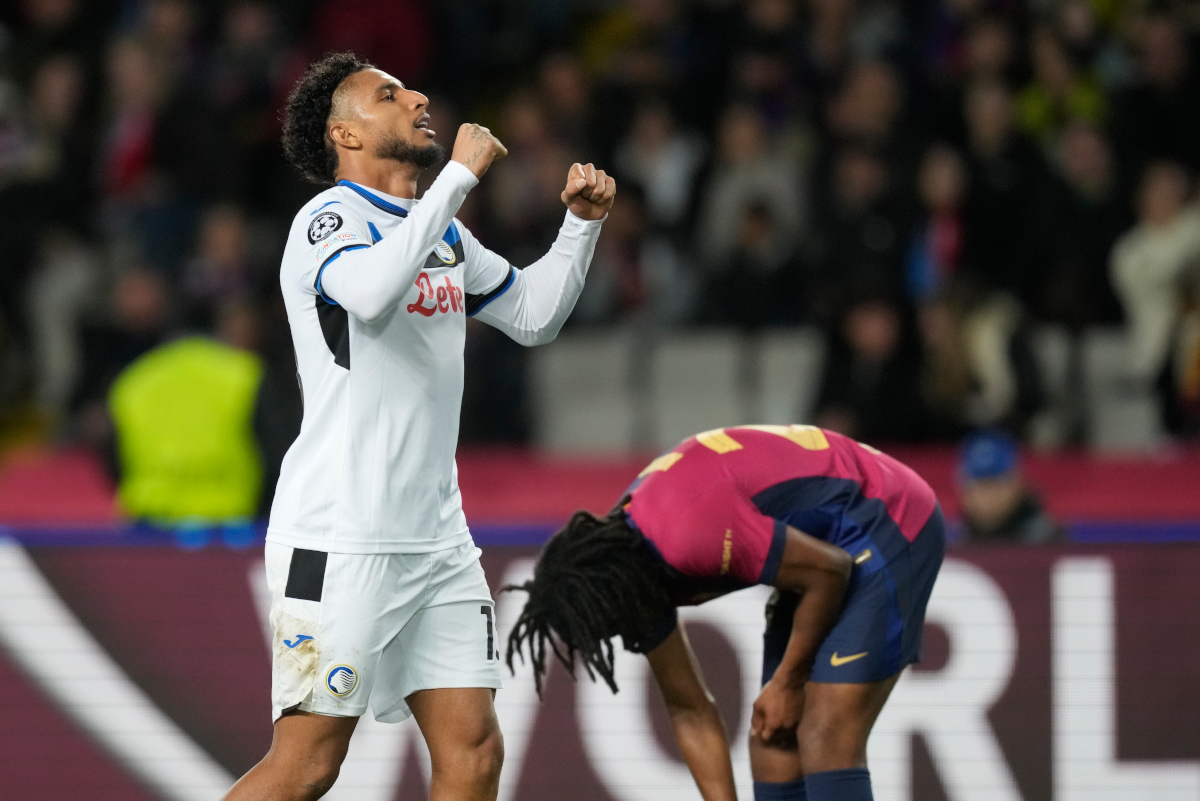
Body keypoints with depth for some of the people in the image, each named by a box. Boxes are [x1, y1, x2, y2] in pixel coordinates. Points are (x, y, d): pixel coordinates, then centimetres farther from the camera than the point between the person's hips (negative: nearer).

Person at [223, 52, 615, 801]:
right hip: (341, 540, -8)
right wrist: (460, 174, -26)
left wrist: (582, 222, 14)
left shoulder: (445, 233, 17)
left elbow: (533, 315, 28)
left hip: (436, 537, 8)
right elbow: (371, 290, -32)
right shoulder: (330, 219, -9)